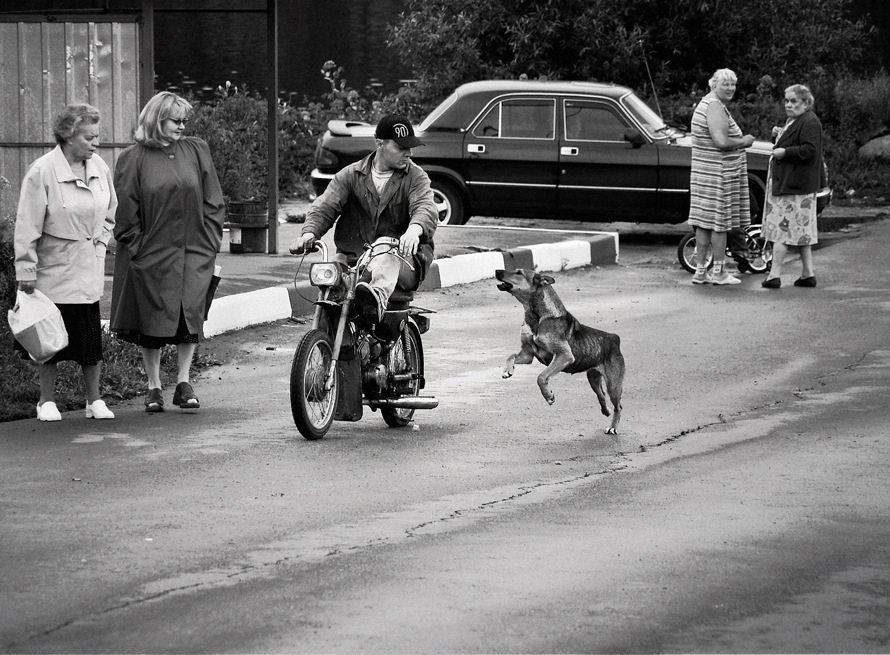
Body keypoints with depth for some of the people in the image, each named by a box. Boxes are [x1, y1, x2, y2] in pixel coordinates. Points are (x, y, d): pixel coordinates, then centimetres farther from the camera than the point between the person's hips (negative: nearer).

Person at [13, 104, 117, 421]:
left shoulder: (99, 168, 3)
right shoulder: (42, 172, -14)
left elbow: (109, 213, 20)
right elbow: (27, 225, -12)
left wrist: (99, 243, 9)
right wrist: (26, 270, -12)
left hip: (89, 272, 4)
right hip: (53, 271, -4)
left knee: (92, 337, 3)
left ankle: (94, 401, 14)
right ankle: (47, 401, 14)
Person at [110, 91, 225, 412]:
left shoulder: (196, 151, 7)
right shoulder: (133, 159, -1)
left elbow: (213, 203, 8)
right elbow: (126, 210, -1)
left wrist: (209, 242, 1)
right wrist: (135, 245, -8)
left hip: (193, 253, 2)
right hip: (151, 254, -2)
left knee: (190, 318, -1)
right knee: (152, 323, 3)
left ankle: (184, 383, 8)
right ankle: (154, 388, 12)